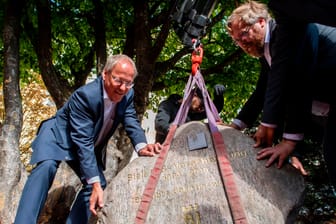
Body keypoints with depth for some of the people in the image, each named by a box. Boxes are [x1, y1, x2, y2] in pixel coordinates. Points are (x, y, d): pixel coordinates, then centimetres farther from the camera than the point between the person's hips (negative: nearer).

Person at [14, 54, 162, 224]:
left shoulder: (127, 95, -13)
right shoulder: (85, 95, -34)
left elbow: (131, 122, -12)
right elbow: (83, 141, -36)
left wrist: (141, 146, -36)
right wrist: (94, 182, -40)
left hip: (89, 146, 7)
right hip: (59, 136, -7)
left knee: (99, 184, 0)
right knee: (47, 167, -33)